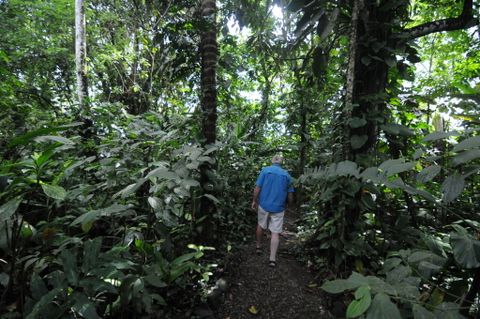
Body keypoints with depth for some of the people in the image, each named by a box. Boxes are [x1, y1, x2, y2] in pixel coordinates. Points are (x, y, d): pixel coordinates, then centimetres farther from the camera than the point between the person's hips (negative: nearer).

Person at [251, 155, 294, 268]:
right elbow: (290, 195, 6)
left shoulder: (265, 170, -3)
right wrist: (289, 206, 22)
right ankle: (272, 259, 3)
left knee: (260, 226, 21)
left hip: (264, 205, 0)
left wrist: (254, 201, 4)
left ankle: (258, 247, 36)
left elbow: (257, 188, -8)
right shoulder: (287, 175, 5)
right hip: (278, 208, 0)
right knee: (275, 233, 4)